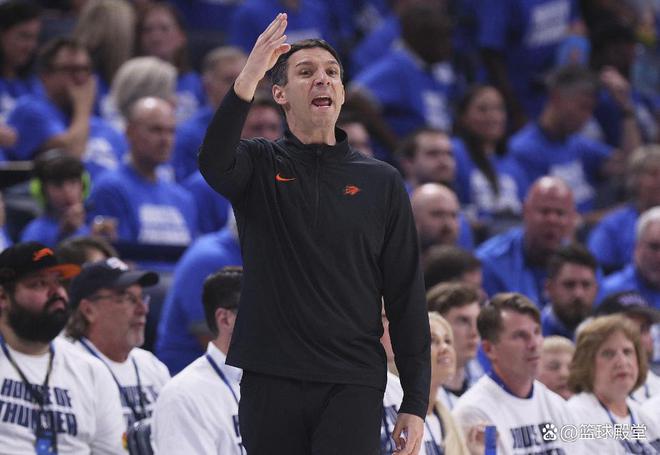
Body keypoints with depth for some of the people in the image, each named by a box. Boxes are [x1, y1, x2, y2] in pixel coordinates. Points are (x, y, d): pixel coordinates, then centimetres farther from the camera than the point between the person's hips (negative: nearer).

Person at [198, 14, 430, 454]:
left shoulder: (382, 182, 9)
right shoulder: (259, 166, 7)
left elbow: (407, 298, 7)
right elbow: (214, 163, -19)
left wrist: (416, 402, 0)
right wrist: (246, 83, -36)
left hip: (353, 385, 0)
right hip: (270, 383, 1)